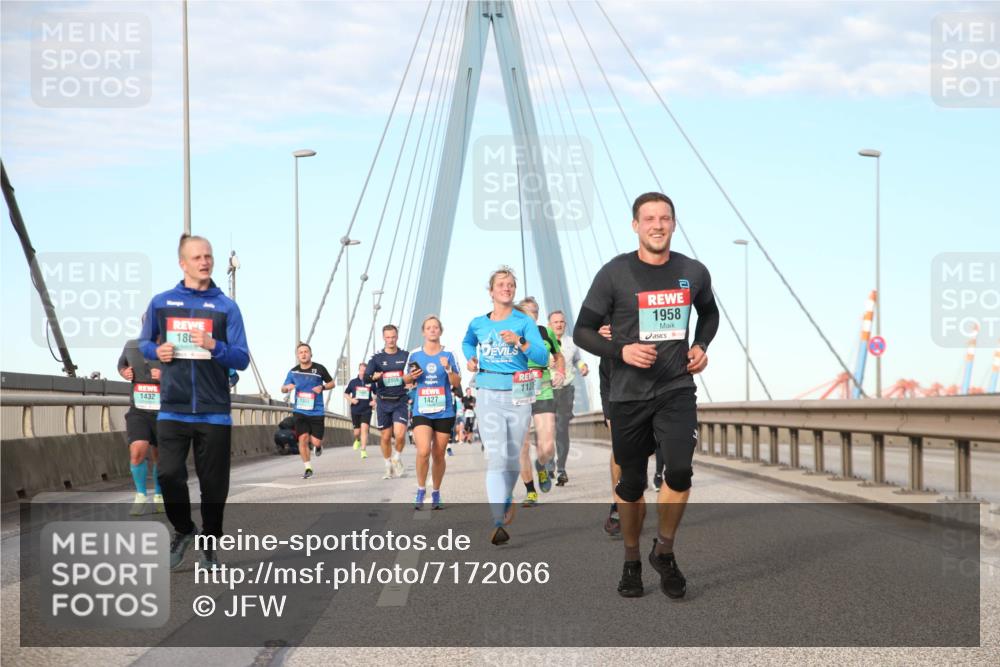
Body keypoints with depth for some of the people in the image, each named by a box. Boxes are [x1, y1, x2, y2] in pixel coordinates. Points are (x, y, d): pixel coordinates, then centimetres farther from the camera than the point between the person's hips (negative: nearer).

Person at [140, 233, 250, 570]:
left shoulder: (226, 306, 1)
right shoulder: (161, 302, 5)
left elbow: (242, 358, -2)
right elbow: (144, 342, 18)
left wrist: (214, 346, -21)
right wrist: (157, 351, -5)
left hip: (214, 411, -1)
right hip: (173, 408, 1)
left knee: (214, 483, 5)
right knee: (169, 475, -6)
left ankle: (210, 542, 24)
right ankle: (183, 530, 21)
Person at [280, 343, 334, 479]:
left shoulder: (319, 369, -3)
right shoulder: (293, 371, 3)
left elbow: (331, 383, 8)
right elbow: (283, 388, 14)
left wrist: (322, 387, -13)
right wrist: (287, 387, -10)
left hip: (316, 411, -1)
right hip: (300, 411, 1)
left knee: (316, 441, -5)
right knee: (303, 439, -7)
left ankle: (318, 445, 34)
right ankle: (308, 468, 8)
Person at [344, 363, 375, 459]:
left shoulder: (370, 382, 2)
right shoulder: (353, 382, 4)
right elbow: (346, 394, 13)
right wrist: (351, 399, -6)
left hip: (366, 410, -1)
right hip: (355, 410, 1)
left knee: (364, 429, -16)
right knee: (357, 431, 7)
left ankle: (363, 450, -14)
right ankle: (357, 440, 43)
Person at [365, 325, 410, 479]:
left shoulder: (406, 356, 4)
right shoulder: (377, 358, 3)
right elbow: (365, 378, -6)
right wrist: (374, 377, -29)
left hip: (401, 401, -1)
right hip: (383, 402, 1)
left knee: (400, 434, -16)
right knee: (386, 437, 5)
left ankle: (397, 458, 12)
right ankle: (388, 467, 22)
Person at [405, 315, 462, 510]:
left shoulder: (448, 355, 1)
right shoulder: (415, 355, 4)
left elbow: (457, 383, 0)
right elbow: (407, 380, 16)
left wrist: (448, 369, -18)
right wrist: (411, 376, -6)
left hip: (444, 412, 1)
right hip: (421, 411, 0)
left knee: (438, 454, 7)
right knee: (423, 451, -17)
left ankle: (436, 493, 24)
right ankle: (421, 490, 2)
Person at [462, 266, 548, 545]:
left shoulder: (524, 322, 0)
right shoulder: (478, 323, 7)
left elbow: (543, 358, -9)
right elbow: (467, 342, 31)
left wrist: (519, 341, -23)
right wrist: (470, 358, 11)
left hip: (518, 395, 0)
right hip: (489, 395, 0)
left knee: (512, 457, 10)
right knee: (495, 457, -14)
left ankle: (507, 499, 40)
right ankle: (498, 524, -20)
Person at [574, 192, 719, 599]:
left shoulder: (694, 272, 1)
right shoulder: (615, 273, -8)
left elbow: (709, 312, 23)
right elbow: (583, 331, -3)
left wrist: (701, 345, 5)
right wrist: (621, 351, -19)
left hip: (676, 388, 1)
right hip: (629, 394, -1)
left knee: (679, 470, -19)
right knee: (632, 482, 9)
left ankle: (664, 551, 4)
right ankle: (632, 561, 30)